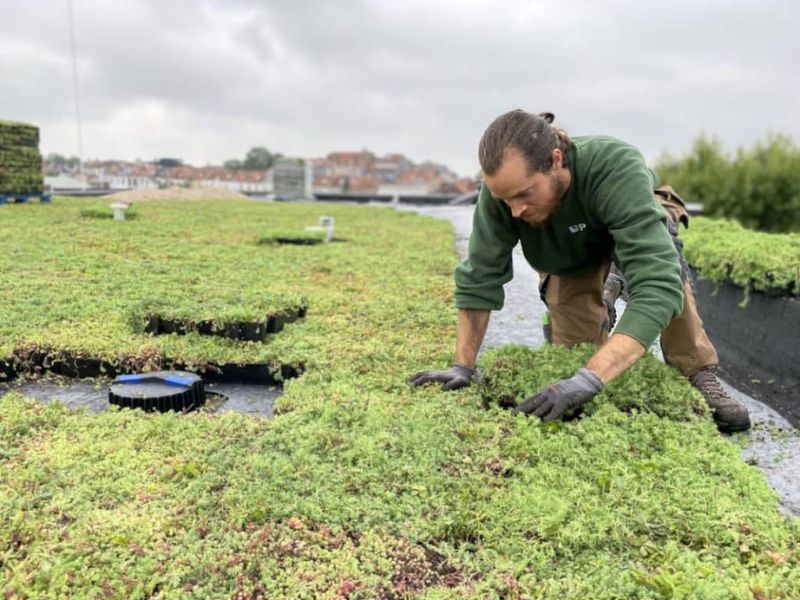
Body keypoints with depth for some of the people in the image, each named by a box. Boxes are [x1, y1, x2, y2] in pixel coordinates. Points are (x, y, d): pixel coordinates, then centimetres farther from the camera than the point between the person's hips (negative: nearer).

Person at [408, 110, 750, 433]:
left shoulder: (617, 170, -44)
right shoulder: (501, 186, -35)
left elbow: (659, 286, -53)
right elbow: (479, 279, -26)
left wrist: (587, 380, -62)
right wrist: (463, 367, -29)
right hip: (569, 255, 3)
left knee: (663, 265, -37)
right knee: (575, 359, -4)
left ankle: (698, 376, -16)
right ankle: (604, 295, 27)